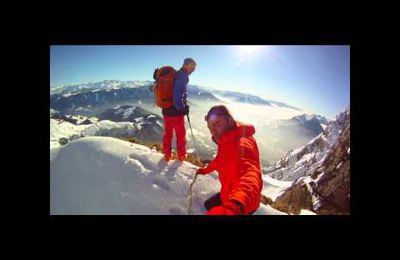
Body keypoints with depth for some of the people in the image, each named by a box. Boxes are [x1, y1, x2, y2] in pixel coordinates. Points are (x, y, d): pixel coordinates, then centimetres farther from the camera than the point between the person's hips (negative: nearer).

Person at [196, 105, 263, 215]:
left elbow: (250, 176, -54)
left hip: (242, 206, -9)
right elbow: (220, 159, 18)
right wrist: (206, 170, 33)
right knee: (208, 205, 27)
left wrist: (236, 205, -73)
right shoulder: (226, 140, -2)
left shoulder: (241, 144, -35)